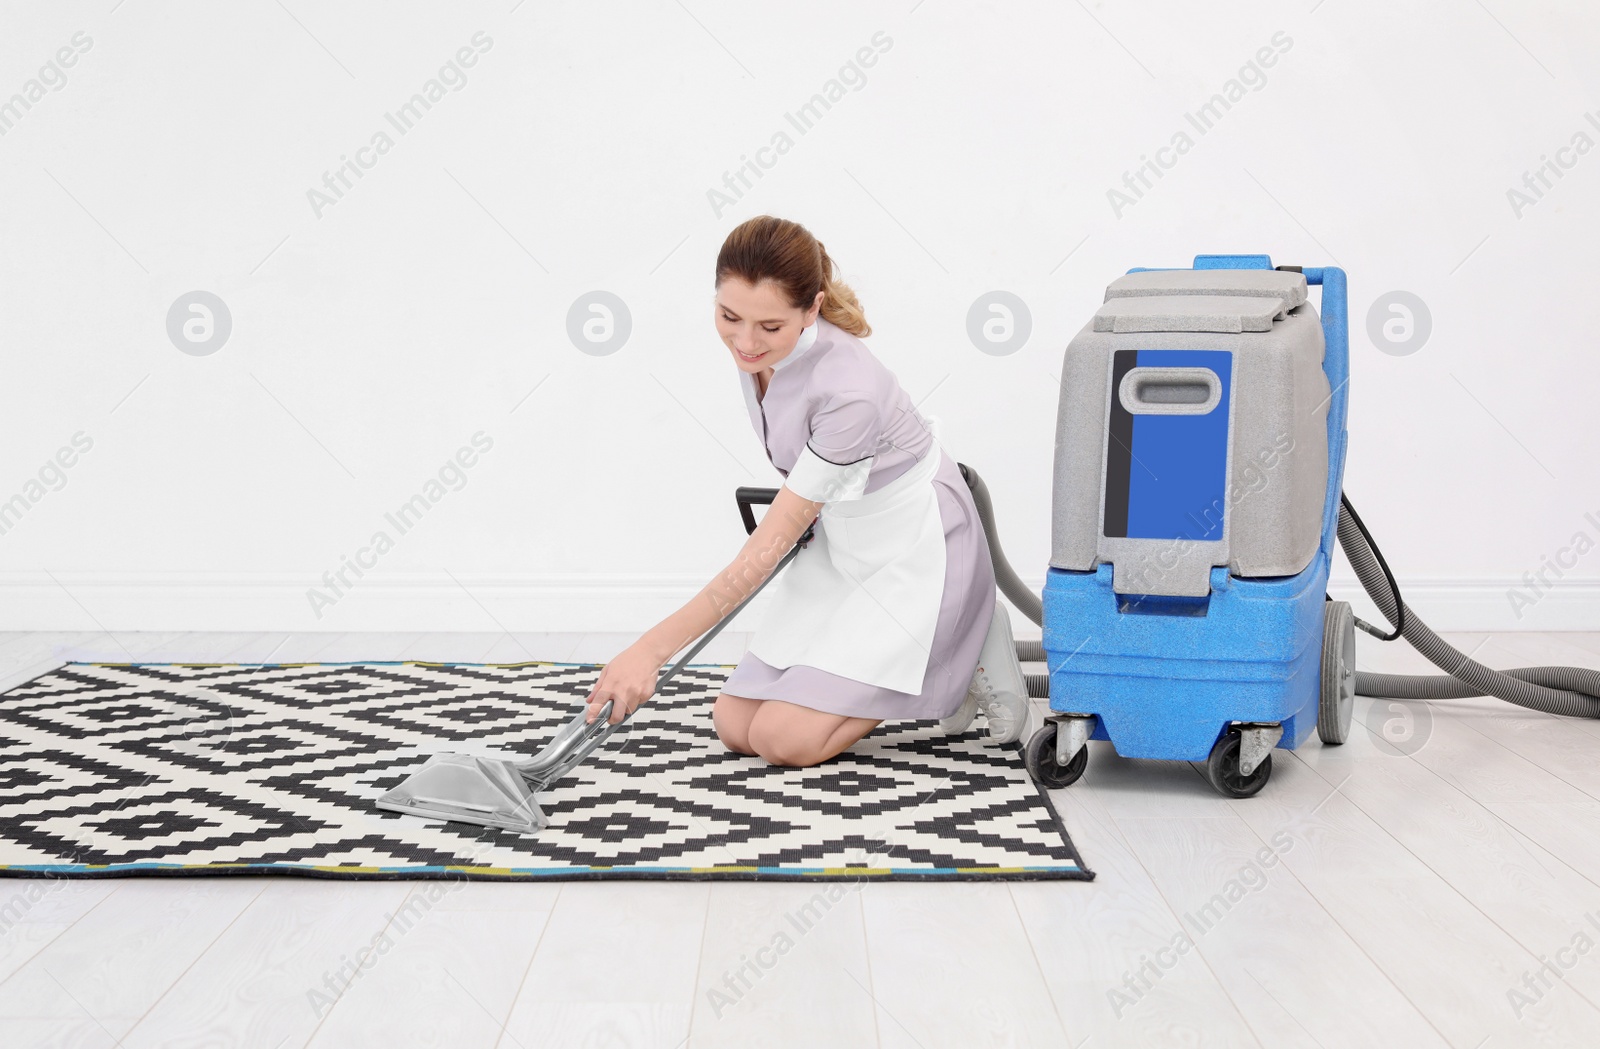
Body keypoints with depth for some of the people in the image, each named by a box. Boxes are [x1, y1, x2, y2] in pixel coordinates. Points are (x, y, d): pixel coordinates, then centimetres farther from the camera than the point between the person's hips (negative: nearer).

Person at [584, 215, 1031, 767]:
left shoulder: (850, 390, -35)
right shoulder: (752, 342, -14)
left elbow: (769, 548, -32)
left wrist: (650, 650, -34)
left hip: (915, 550, -8)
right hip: (840, 541, 8)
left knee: (785, 739, -15)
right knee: (736, 727, 0)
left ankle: (965, 651, 2)